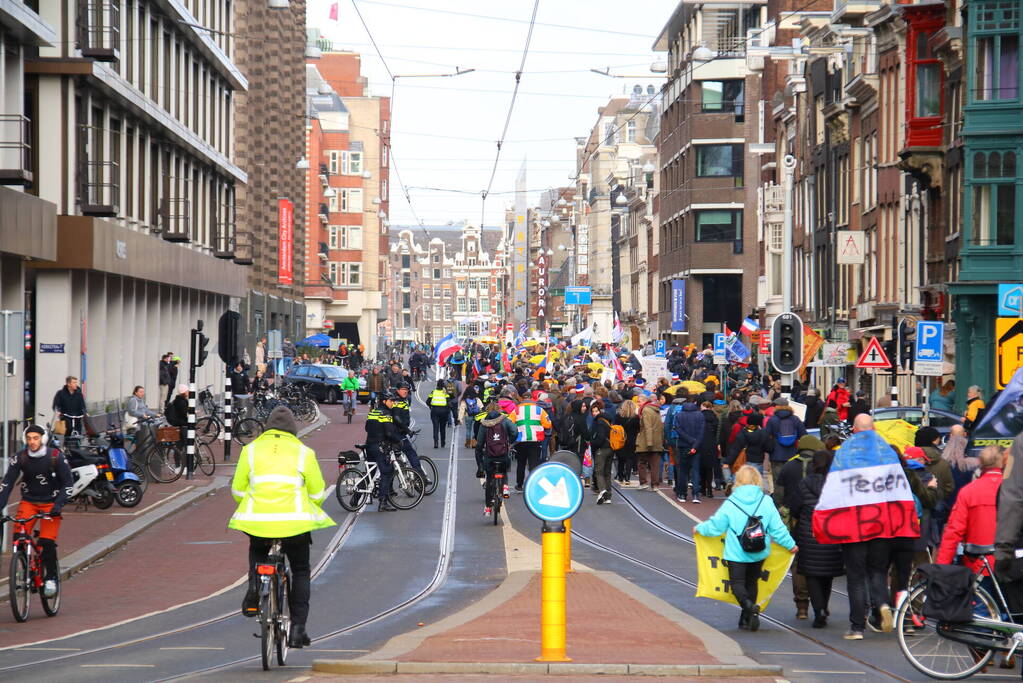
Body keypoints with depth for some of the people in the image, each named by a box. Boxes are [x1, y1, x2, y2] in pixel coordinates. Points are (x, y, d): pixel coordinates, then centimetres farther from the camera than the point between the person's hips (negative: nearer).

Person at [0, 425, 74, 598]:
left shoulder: (56, 457, -12)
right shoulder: (20, 458, -7)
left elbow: (68, 483, -9)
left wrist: (59, 504, -23)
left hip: (50, 504, -2)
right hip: (28, 502, 2)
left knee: (47, 542, -15)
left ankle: (51, 578, 1)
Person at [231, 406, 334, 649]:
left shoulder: (251, 450, 7)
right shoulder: (304, 452, 5)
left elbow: (237, 490, 9)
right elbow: (318, 492, 7)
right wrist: (309, 511, 27)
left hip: (257, 520, 1)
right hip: (295, 523, -1)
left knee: (257, 553, 34)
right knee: (300, 572, 18)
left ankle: (254, 587, 6)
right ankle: (297, 627, 9)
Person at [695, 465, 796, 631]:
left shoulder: (731, 503, -8)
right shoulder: (766, 502, -4)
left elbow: (715, 526, -1)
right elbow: (777, 528, -1)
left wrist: (699, 528, 19)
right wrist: (790, 544, 13)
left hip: (736, 553, -3)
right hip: (759, 554, 3)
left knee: (737, 583, 1)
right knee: (751, 583, 18)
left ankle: (749, 606, -28)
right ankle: (746, 620, 20)